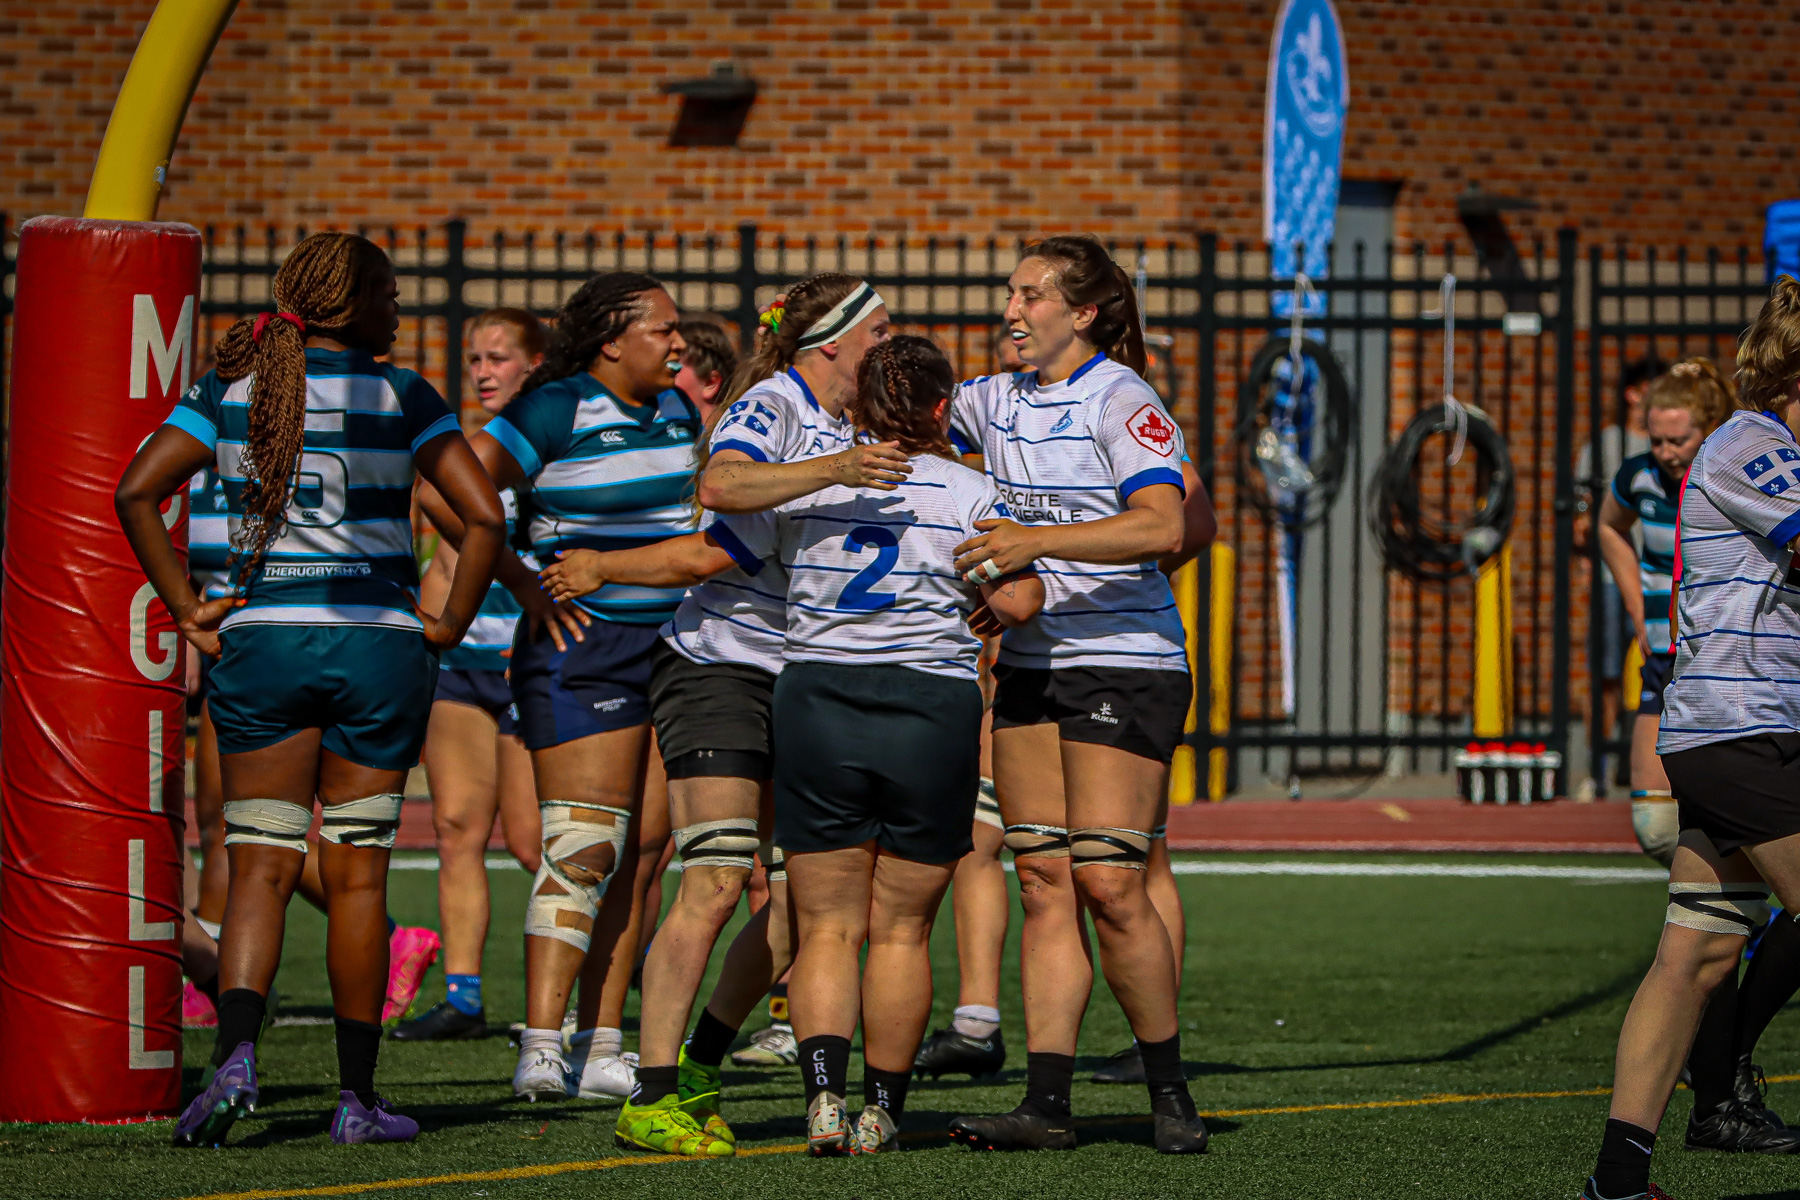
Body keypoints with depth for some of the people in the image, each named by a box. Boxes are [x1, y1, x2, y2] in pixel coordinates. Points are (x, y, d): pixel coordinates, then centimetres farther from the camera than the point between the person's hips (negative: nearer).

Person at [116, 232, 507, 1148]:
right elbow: (484, 515, -11)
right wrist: (451, 624, 0)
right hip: (379, 645, -1)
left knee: (261, 866, 3)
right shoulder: (400, 399, -2)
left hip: (263, 641, 1)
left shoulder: (232, 391, 4)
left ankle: (236, 1052, -21)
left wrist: (184, 609, 0)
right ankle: (357, 1097, 10)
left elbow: (136, 493, -4)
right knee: (357, 872, 7)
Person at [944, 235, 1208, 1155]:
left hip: (1125, 662, -7)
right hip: (1028, 665, 7)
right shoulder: (997, 403, 11)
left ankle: (1169, 1090, 3)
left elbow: (1163, 527, -23)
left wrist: (1037, 542, -30)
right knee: (1044, 882, 2)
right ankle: (1046, 1103, -1)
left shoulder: (1121, 401, -10)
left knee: (1107, 881, -11)